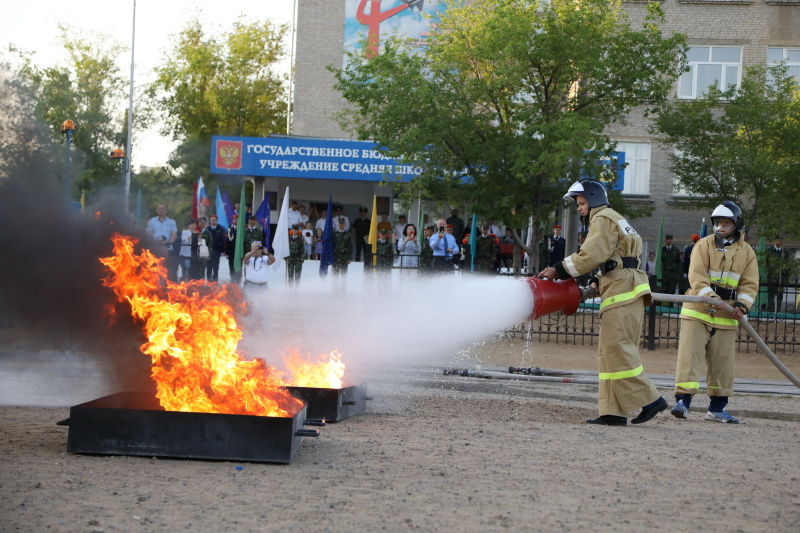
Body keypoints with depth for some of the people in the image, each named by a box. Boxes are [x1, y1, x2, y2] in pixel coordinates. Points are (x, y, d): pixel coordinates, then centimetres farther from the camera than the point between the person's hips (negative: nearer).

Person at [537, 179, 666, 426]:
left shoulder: (603, 219, -4)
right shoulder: (617, 221, 29)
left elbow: (591, 256, -15)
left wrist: (559, 271, -11)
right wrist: (597, 282, 10)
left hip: (623, 292, -10)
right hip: (625, 292, 10)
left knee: (617, 349, -14)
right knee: (609, 352, 6)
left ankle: (649, 400, -15)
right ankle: (614, 411, 1)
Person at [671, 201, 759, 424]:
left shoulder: (747, 252, 8)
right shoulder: (704, 245, -1)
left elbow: (750, 284, 3)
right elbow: (697, 276, -13)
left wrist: (741, 305, -15)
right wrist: (709, 297, -29)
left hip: (726, 316, 3)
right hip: (698, 311, -3)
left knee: (723, 362, 7)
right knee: (689, 355, -12)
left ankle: (717, 408, 17)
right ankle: (682, 401, -14)